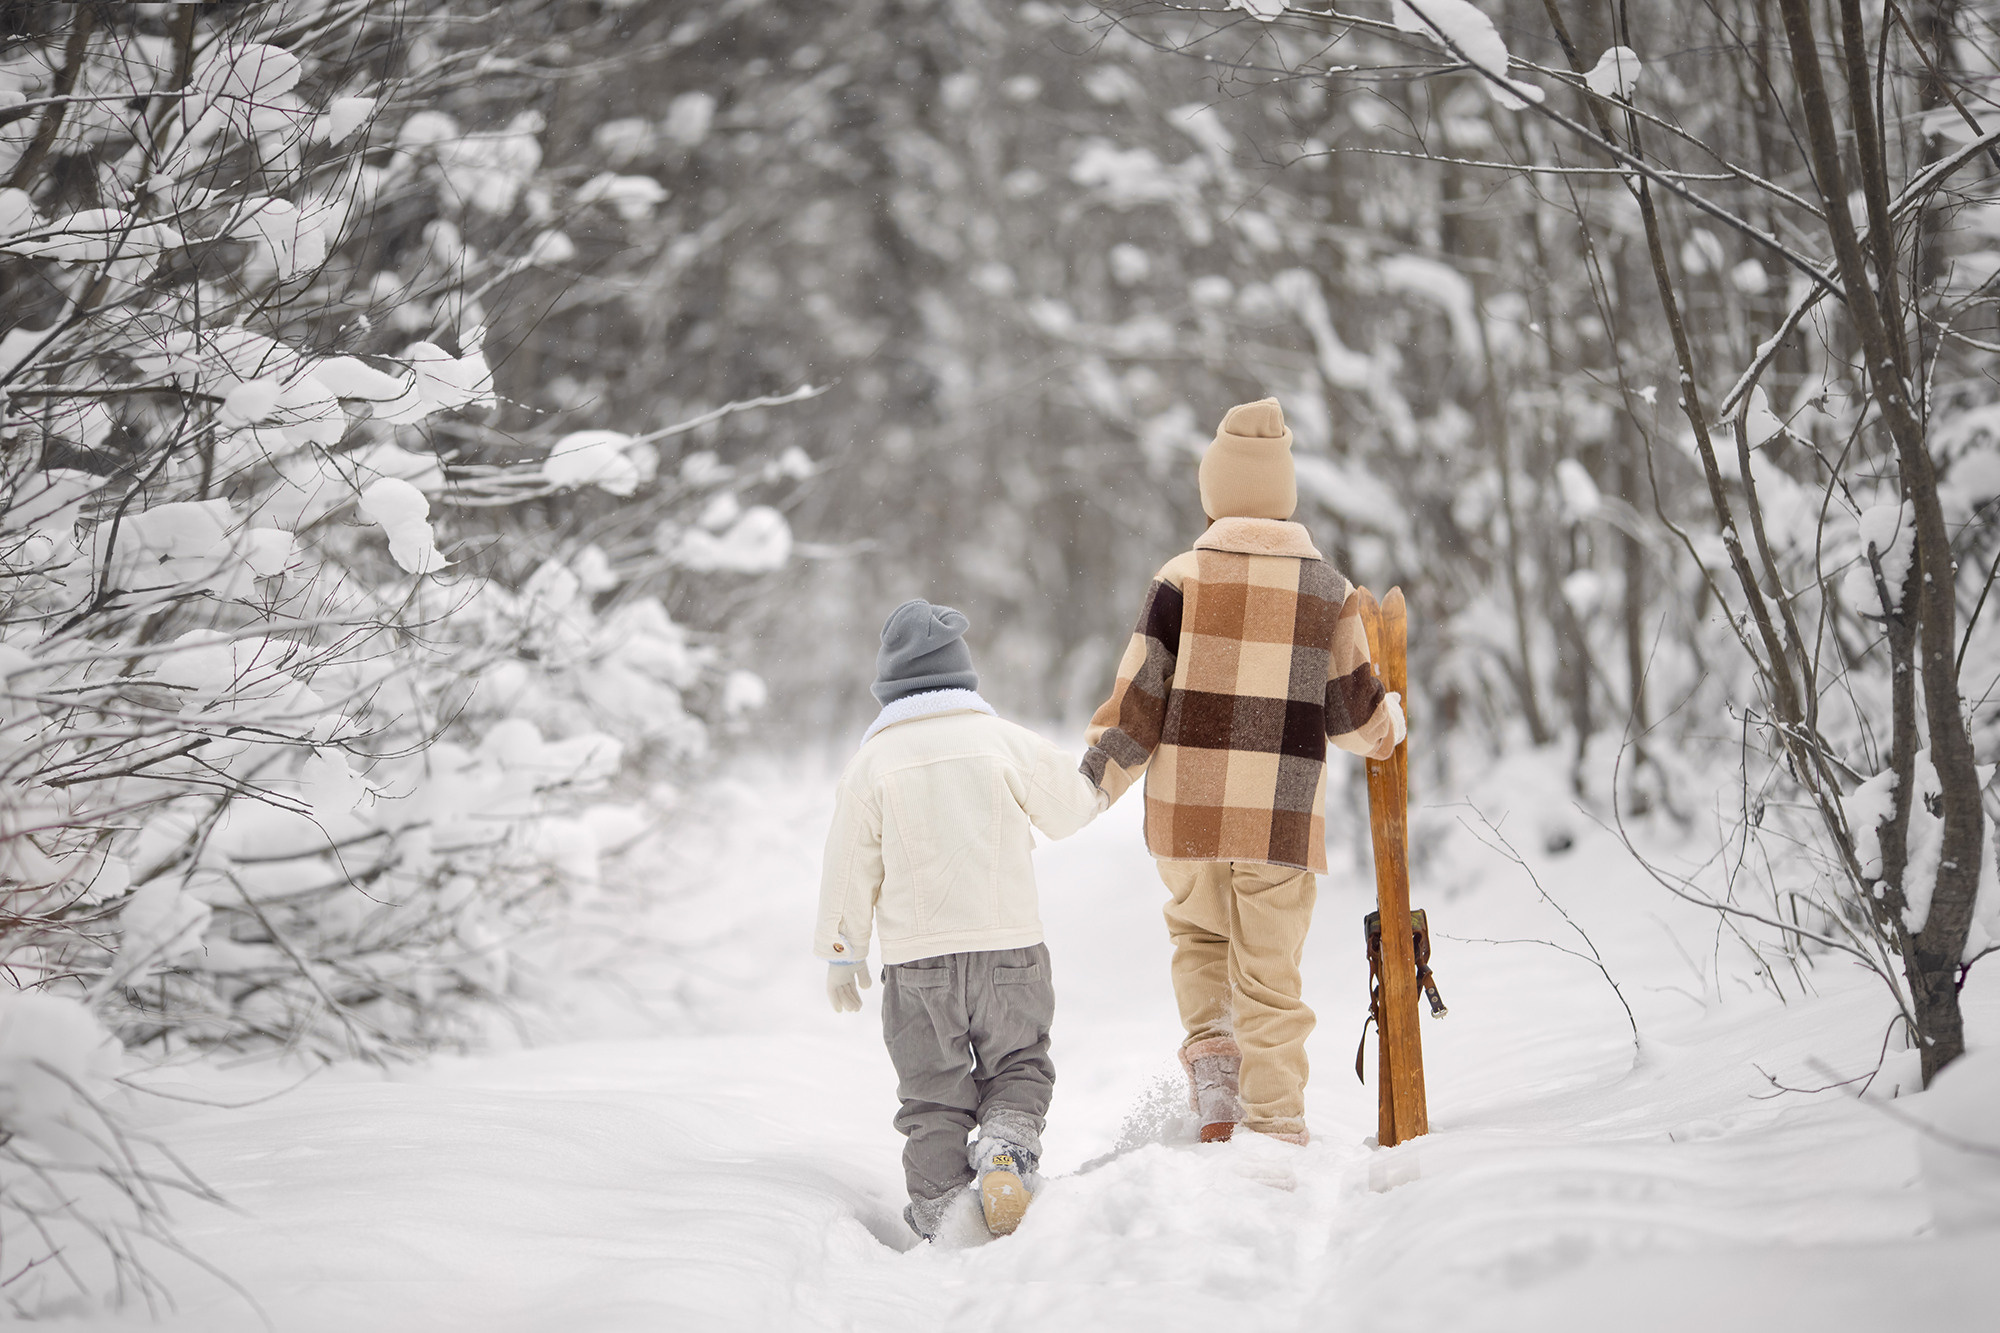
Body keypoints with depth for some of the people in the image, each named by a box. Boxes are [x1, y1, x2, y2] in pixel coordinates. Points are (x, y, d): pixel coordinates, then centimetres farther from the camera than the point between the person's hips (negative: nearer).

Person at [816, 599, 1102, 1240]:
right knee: (1017, 1068, 15)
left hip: (916, 957, 0)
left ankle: (938, 1217, 0)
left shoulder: (871, 760, -1)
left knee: (933, 1094, 8)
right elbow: (1071, 808, 11)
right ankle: (1006, 1149, -14)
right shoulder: (1005, 740, 0)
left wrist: (840, 951, 14)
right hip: (1009, 946, 0)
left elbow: (850, 866, 3)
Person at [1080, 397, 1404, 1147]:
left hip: (1185, 809, 0)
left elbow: (1138, 699, -5)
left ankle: (1210, 1061, 7)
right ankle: (1275, 1129, 6)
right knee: (1269, 975, 8)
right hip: (1282, 819, 0)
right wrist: (1393, 723, 25)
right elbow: (1354, 715, 2)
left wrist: (1088, 786, 4)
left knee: (1199, 935, 26)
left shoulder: (1182, 578, -2)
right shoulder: (1328, 590, 2)